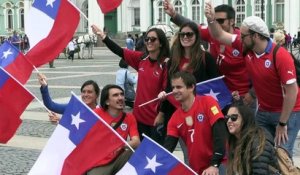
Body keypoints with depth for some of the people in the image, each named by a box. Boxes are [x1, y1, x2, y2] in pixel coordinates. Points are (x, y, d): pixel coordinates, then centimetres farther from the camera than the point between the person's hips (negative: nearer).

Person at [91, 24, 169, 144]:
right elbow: (119, 51, 6)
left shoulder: (166, 64, -13)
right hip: (139, 115, 6)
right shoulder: (141, 58, 2)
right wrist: (102, 36, 1)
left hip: (156, 119, -6)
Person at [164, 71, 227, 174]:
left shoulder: (208, 102, -7)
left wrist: (214, 164, -23)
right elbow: (168, 148, -1)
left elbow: (219, 134, -15)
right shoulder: (175, 118, 4)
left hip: (217, 166, -4)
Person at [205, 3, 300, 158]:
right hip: (264, 112, 6)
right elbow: (220, 36, 6)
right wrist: (211, 19, -15)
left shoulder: (281, 56, -23)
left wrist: (282, 124, -19)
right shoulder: (246, 47, -5)